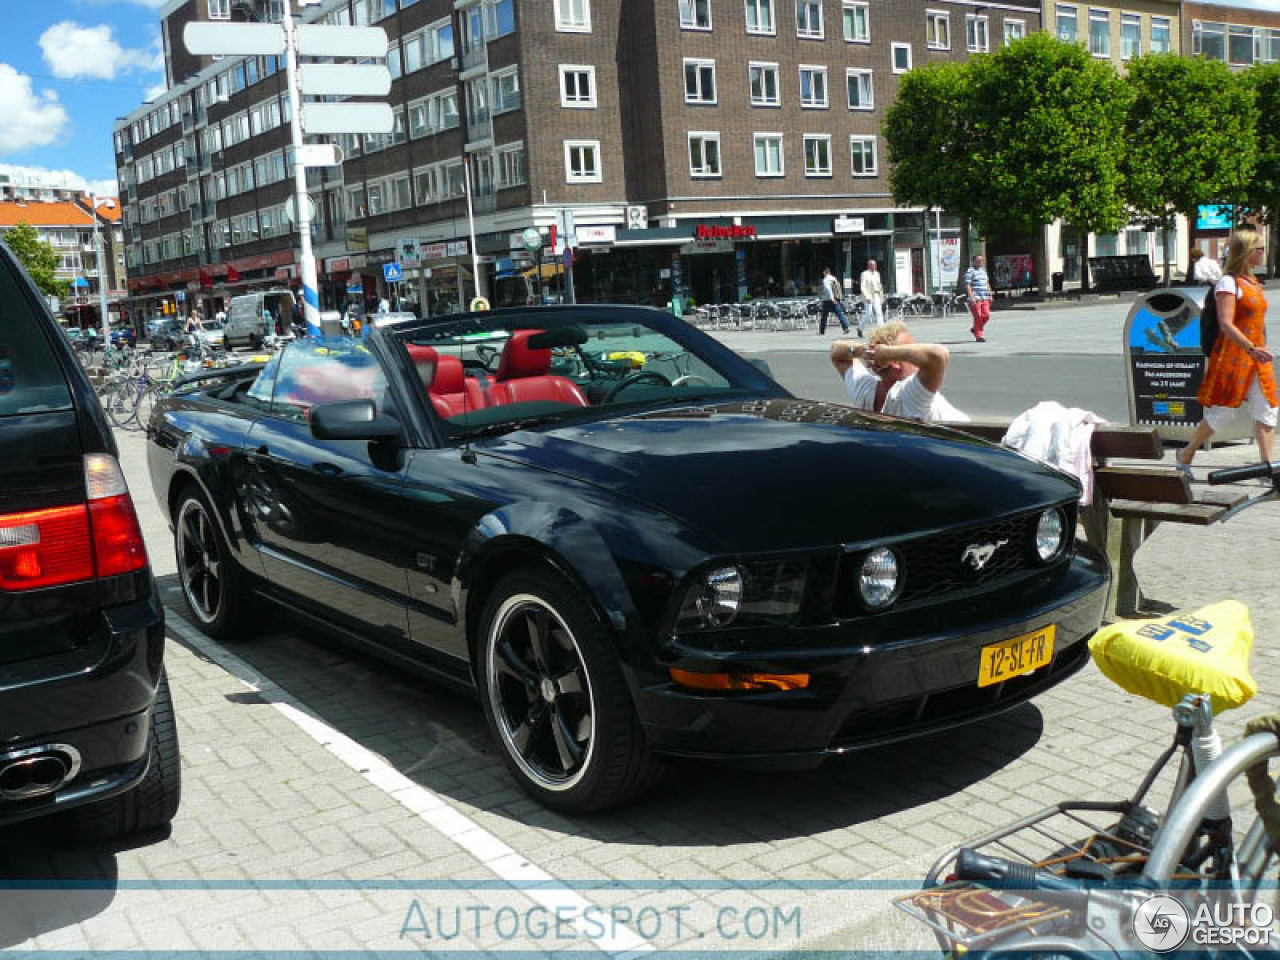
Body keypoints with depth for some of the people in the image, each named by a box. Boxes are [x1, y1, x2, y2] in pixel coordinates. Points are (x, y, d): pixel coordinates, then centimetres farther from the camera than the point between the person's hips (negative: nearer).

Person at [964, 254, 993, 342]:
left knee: (986, 315, 1)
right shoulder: (970, 271, -5)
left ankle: (974, 329, 22)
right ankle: (978, 336, 1)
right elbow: (967, 285, -13)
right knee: (978, 317, -6)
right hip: (975, 299, -7)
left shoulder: (983, 270, 19)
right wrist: (971, 297, -21)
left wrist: (990, 295, 20)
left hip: (985, 299, 7)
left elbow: (987, 284, 27)